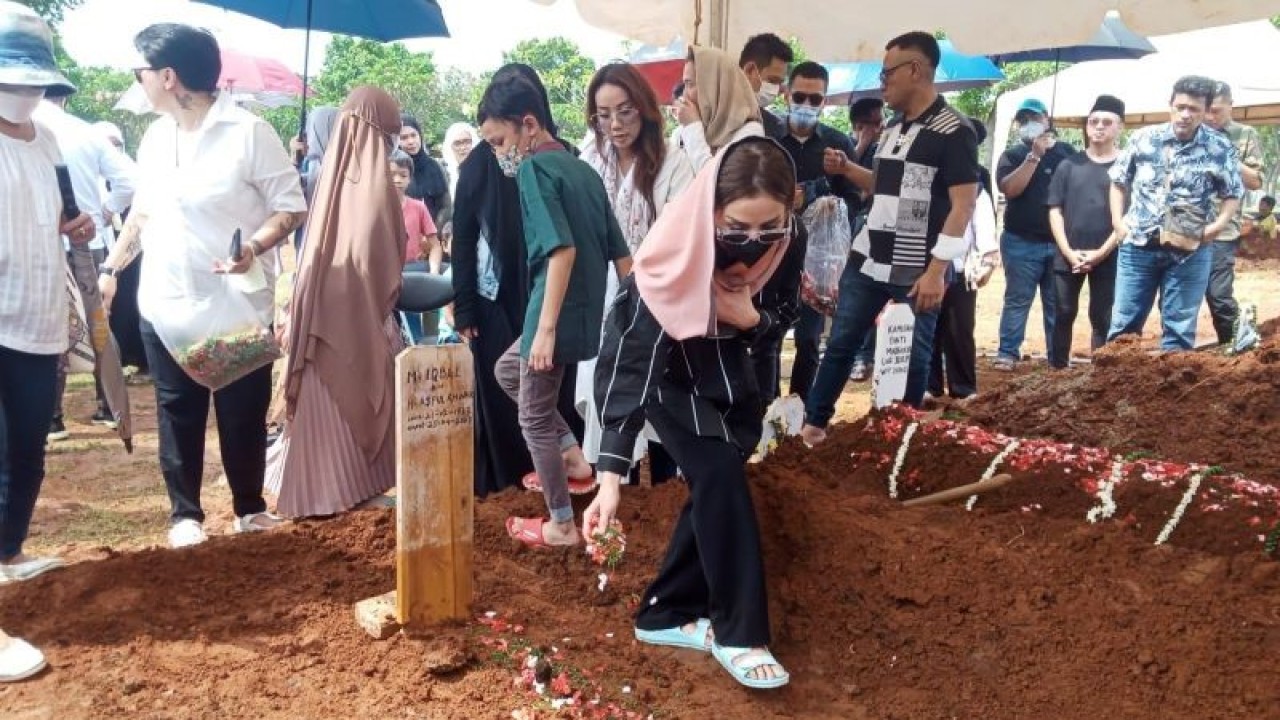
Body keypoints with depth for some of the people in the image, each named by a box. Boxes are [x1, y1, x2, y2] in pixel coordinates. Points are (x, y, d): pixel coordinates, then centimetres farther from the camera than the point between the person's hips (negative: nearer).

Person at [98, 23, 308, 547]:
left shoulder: (248, 132, -11)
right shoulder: (155, 138, 8)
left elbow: (291, 207, -12)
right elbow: (142, 211, 20)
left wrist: (253, 247, -27)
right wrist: (111, 267, 18)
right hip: (165, 305, 5)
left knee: (243, 413, 6)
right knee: (177, 413, 8)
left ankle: (249, 508, 23)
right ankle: (185, 514, 20)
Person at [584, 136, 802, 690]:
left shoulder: (785, 246, -23)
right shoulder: (677, 257, -37)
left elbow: (780, 316, -2)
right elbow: (632, 364, -39)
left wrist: (750, 318, -26)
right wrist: (610, 474, -44)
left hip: (726, 366, 6)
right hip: (664, 367, -5)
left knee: (714, 488, 3)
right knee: (720, 477, -18)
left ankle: (666, 614, 18)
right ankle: (737, 633, -6)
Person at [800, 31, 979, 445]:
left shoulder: (954, 132, -11)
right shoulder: (894, 128, 12)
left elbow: (963, 206, -15)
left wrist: (936, 271, -20)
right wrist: (846, 168, 10)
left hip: (916, 271, -7)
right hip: (867, 260, 7)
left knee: (912, 357, 5)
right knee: (841, 343, 9)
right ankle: (813, 422, 19)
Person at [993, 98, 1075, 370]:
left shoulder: (1067, 152, 10)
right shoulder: (1012, 155, 4)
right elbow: (1009, 188, -13)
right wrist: (1034, 155, -15)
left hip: (1060, 242, 2)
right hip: (1022, 243, -2)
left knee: (1057, 304, 6)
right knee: (1017, 300, -1)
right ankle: (1007, 353, 4)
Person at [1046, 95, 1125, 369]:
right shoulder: (1069, 165, 7)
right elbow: (1055, 210, 4)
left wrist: (1102, 252, -11)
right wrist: (1069, 252, -7)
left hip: (1107, 258, -2)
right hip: (1068, 256, 2)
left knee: (1102, 319, 3)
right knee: (1064, 315, 7)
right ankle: (1057, 369, 14)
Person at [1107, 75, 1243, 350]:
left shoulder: (1221, 149, -3)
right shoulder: (1143, 138, -1)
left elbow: (1233, 194, 5)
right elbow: (1119, 181, 10)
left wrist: (1219, 224, -12)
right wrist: (1118, 221, -1)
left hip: (1190, 251, 0)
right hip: (1138, 245, 1)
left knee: (1179, 329, 8)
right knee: (1124, 324, 7)